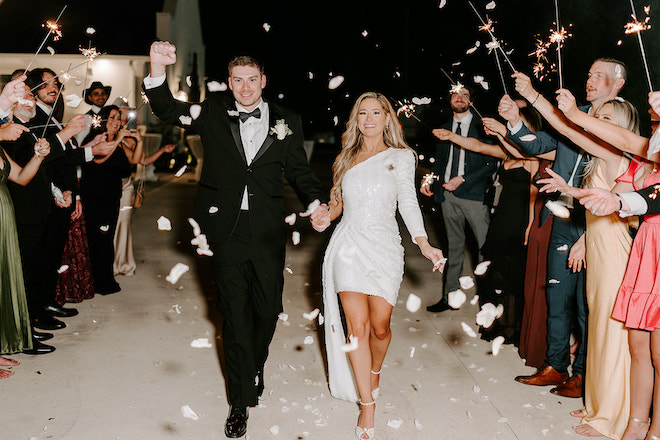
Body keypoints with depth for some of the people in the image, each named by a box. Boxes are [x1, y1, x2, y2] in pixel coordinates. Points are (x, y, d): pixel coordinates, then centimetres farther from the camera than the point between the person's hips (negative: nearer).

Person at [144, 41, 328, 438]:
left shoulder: (286, 121, 7)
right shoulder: (215, 113, 5)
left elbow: (299, 170, 8)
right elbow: (170, 111, -7)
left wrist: (316, 203, -11)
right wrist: (158, 69, -26)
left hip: (268, 231, 1)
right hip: (227, 230, -1)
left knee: (268, 308, 11)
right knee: (235, 313, 5)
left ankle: (255, 366, 42)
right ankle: (241, 401, 16)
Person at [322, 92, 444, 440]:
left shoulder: (401, 157, 6)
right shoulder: (347, 159, 14)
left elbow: (408, 200, -4)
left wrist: (423, 243, -17)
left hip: (384, 247, -1)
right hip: (349, 246, 1)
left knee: (379, 325, -1)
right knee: (357, 326, -7)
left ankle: (375, 372, 33)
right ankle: (367, 405, 3)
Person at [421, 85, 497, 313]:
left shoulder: (481, 127, -1)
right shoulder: (444, 128, 14)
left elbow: (492, 163, -6)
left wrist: (463, 179, -13)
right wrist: (429, 179, 2)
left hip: (474, 193, -5)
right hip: (448, 194, 5)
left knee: (486, 246, -6)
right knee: (454, 246, 13)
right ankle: (449, 296, 20)